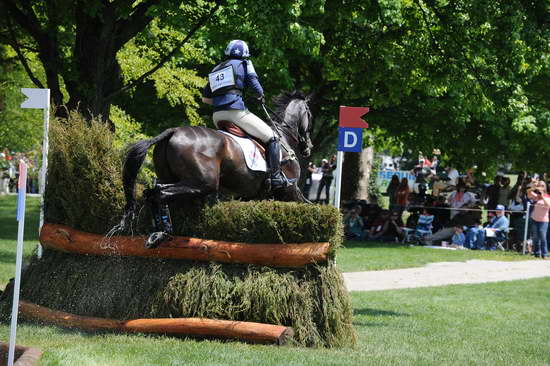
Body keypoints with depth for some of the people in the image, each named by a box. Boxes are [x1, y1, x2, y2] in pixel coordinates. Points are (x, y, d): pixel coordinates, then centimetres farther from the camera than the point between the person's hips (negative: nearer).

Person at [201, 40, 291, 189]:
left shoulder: (216, 69, 23)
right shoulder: (243, 64, 6)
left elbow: (205, 98, 22)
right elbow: (257, 89, -4)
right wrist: (260, 97, 17)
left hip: (217, 116, 6)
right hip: (236, 112, -6)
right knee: (270, 138, 4)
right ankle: (276, 177, -4)